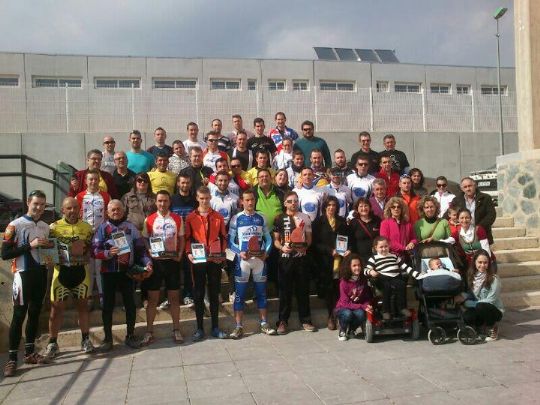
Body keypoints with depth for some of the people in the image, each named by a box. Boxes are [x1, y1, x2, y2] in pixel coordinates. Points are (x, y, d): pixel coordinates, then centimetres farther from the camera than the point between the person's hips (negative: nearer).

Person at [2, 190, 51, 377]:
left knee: (35, 313, 10)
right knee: (19, 315, -6)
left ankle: (30, 352, 20)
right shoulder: (15, 225, -7)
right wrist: (30, 245, -18)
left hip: (41, 273, 6)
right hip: (23, 274, -6)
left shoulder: (46, 227, 13)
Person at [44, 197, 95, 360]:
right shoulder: (54, 227, -1)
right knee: (57, 307, 3)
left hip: (81, 271, 2)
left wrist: (85, 248, -11)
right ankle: (52, 343, 16)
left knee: (82, 305, 10)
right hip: (61, 271, -2)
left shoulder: (87, 227, 6)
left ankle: (85, 339, 22)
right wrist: (71, 249, -17)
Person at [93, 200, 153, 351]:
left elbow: (140, 248, 4)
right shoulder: (102, 228, 0)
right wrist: (108, 253, -23)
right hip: (108, 272, -1)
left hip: (127, 271, 1)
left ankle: (130, 335, 22)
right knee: (108, 305, 6)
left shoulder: (130, 227, 5)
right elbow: (95, 250, -6)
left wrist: (147, 262, -9)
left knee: (130, 303, 8)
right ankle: (108, 338, 18)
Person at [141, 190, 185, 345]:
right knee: (152, 298, 5)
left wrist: (179, 254, -5)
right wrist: (148, 253, -14)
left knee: (174, 297, 7)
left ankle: (176, 330, 18)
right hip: (155, 261, -1)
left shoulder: (177, 219, 3)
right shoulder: (149, 220, 0)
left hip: (172, 261, 1)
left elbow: (181, 239, 9)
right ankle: (149, 331, 15)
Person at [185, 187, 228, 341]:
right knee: (199, 294, 4)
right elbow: (187, 238, 3)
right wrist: (189, 253, -13)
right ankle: (199, 328, 13)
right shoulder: (190, 217, 3)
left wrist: (222, 253, -6)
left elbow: (223, 237, 8)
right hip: (197, 260, -1)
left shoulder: (218, 217, 6)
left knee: (214, 293, 8)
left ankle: (215, 327, 17)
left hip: (215, 260, 1)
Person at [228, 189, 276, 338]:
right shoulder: (236, 219, -2)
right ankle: (239, 326, 7)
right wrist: (240, 253, -16)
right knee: (240, 293, 1)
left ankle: (264, 323, 21)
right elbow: (231, 241, -2)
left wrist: (266, 252, -8)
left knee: (261, 292, 10)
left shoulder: (261, 218, 6)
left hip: (259, 259, 3)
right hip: (243, 259, -2)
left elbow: (268, 238, 9)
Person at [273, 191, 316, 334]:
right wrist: (282, 247, -16)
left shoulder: (305, 218, 7)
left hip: (301, 257, 1)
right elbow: (276, 240, 4)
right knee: (285, 290, 3)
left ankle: (305, 320, 18)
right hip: (285, 258, -1)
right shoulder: (279, 219, 3)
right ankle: (283, 321, 12)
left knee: (303, 289, 7)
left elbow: (309, 238, 9)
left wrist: (305, 246, -11)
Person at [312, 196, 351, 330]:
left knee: (340, 287, -7)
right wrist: (330, 250, -12)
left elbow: (349, 238, 16)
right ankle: (331, 316, 10)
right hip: (326, 260, -2)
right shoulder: (318, 222, 6)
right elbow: (316, 243, -1)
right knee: (328, 288, -1)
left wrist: (348, 250, -4)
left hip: (341, 259, 2)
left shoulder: (342, 221, 17)